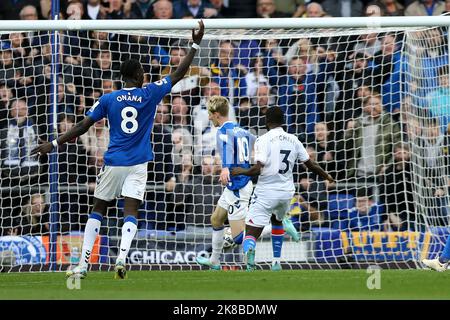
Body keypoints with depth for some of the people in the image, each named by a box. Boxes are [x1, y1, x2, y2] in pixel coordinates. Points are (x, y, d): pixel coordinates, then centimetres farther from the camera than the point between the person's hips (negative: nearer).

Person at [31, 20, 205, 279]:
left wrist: (54, 144, 5)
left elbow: (82, 126, -1)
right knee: (131, 212, -6)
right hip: (137, 164, -1)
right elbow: (179, 74, 5)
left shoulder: (108, 99, 1)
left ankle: (83, 265, 6)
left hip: (113, 163, 1)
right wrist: (196, 45, 10)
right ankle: (122, 258, -30)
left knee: (98, 210, 11)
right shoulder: (150, 94, -1)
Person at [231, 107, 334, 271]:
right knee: (277, 221, 34)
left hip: (266, 193, -5)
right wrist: (327, 176, 32)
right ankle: (276, 262, 33)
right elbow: (310, 164, 14)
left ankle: (249, 250, -43)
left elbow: (257, 169, -19)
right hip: (286, 191, 5)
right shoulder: (293, 140, 5)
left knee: (252, 232, -7)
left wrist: (240, 171, 0)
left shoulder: (263, 140, -11)